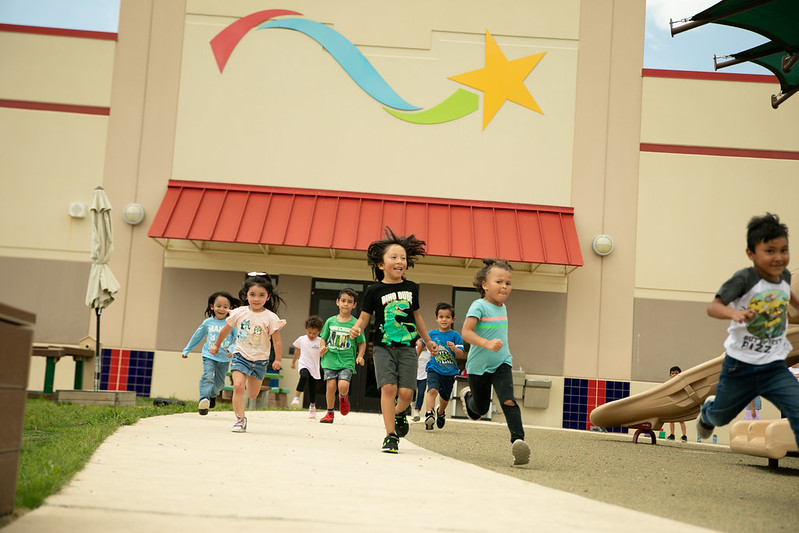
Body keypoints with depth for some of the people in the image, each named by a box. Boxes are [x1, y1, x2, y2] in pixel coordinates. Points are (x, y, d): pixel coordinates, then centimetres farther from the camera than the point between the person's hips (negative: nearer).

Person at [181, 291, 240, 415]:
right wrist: (186, 350, 23)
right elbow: (197, 336, 15)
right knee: (208, 377, -21)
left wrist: (231, 350, -28)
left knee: (219, 383, 11)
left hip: (224, 359, 0)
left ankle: (213, 395, 42)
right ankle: (204, 399, -30)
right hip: (209, 356, 0)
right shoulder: (207, 322, 1)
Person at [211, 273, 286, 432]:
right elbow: (226, 330, 13)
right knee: (238, 386, -19)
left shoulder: (271, 318, -9)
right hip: (240, 355, 0)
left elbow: (276, 340, -6)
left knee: (252, 395, 10)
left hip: (260, 359, 0)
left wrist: (278, 360, -13)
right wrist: (216, 345, 22)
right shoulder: (240, 313, -3)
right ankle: (240, 419, -9)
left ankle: (249, 381, 45)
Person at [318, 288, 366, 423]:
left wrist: (360, 356, -6)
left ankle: (343, 397, 20)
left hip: (347, 361, -2)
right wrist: (322, 348, -4)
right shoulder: (330, 321, 7)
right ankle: (330, 413, 13)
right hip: (330, 360, 2)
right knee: (331, 385, -7)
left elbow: (362, 343, 8)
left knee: (343, 386, -18)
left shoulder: (355, 324, 1)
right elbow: (323, 339, 16)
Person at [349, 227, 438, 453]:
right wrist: (357, 328, -20)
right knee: (388, 387, -15)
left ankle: (399, 412, 29)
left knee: (406, 392, -7)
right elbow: (364, 317, 3)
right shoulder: (374, 290, 0)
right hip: (384, 347, -2)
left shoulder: (411, 288, 9)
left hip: (407, 347, 2)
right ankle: (390, 436, -4)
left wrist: (428, 341, 29)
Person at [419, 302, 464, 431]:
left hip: (449, 372, 1)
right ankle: (429, 415, -35)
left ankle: (441, 412, 47)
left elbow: (461, 355, -13)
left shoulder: (455, 335, -6)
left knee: (445, 398, 16)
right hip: (434, 369, -1)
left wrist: (454, 349, -33)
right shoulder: (432, 334, -1)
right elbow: (421, 343, 19)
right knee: (432, 390, -28)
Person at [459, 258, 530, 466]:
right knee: (481, 408, 14)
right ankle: (468, 396, 48)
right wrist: (486, 343, -38)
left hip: (501, 364, 4)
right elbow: (466, 332, -26)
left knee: (508, 400, -19)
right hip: (479, 366, -4)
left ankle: (517, 439, -24)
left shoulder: (502, 307, 7)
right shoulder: (479, 306, -15)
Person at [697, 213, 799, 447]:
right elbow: (713, 306, -30)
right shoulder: (744, 278, -20)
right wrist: (733, 312, -48)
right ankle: (707, 412, 59)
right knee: (720, 417, 22)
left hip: (774, 368, 3)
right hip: (740, 368, -3)